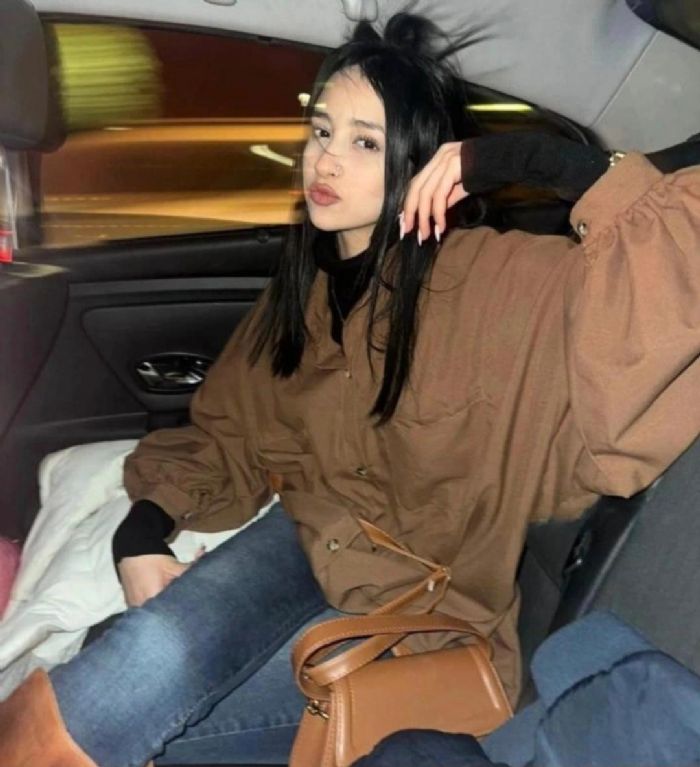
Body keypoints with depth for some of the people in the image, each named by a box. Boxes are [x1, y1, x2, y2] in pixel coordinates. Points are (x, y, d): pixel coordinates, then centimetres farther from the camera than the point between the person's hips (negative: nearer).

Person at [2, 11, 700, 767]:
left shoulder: (489, 279, -18)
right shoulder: (306, 281, 2)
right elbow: (229, 435, 8)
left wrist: (514, 157, -28)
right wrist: (142, 533, -6)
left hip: (416, 602, -4)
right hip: (309, 536, 5)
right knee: (150, 661, -27)